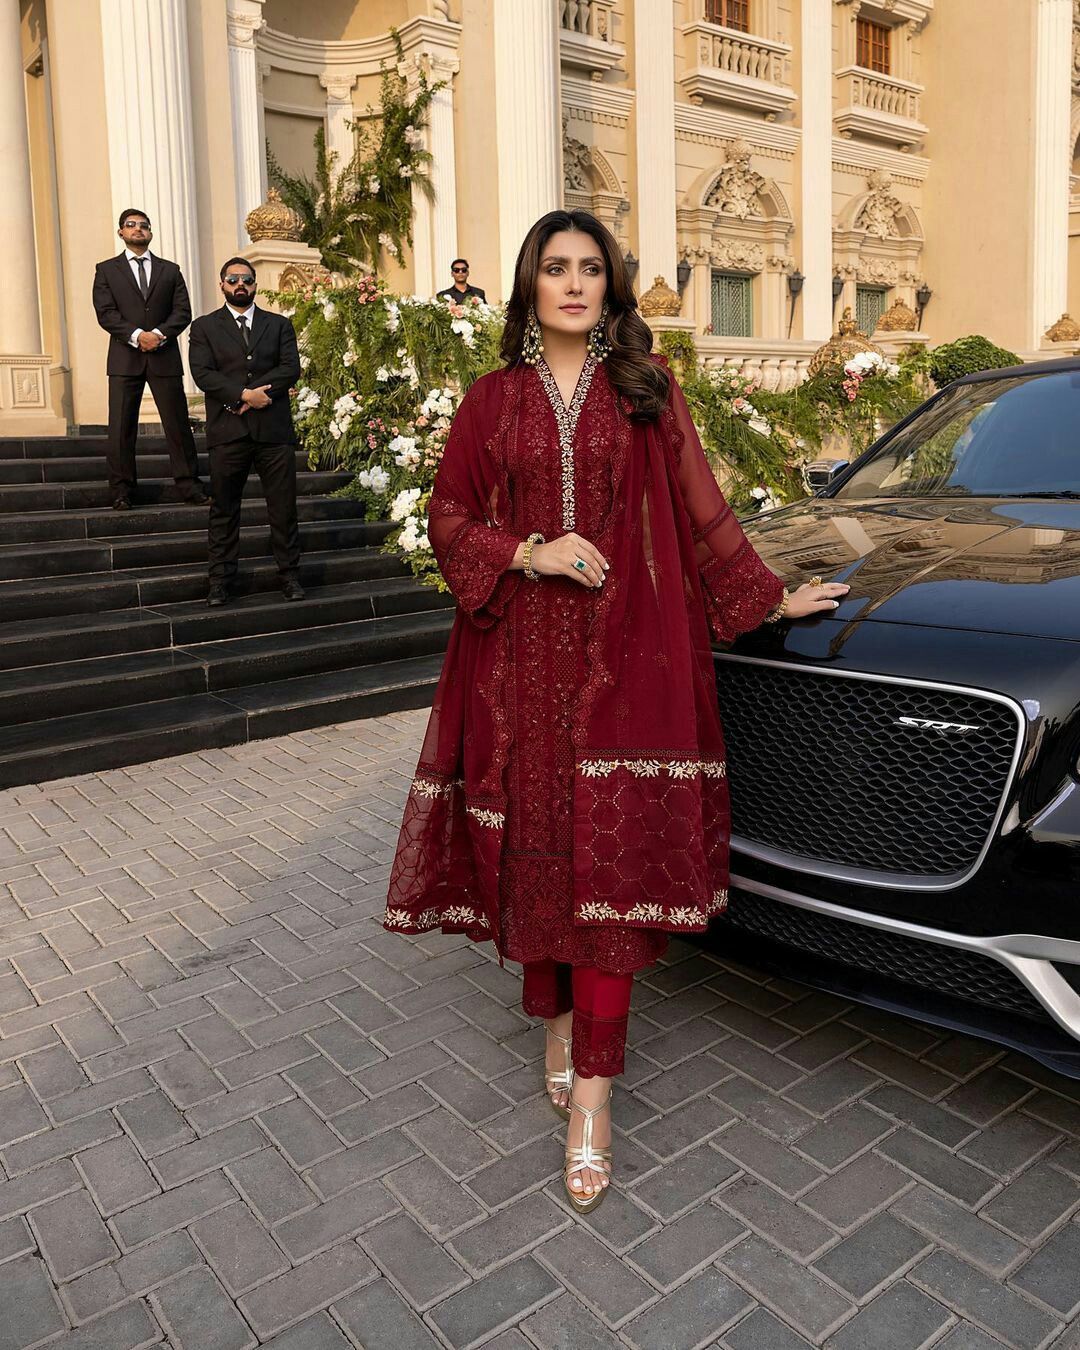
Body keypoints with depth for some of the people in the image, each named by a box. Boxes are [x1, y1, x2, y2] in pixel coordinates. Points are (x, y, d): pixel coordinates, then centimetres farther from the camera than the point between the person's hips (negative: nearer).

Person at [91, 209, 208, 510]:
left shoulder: (170, 270, 15)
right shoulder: (106, 270, 11)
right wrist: (137, 335, -15)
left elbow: (183, 311, 4)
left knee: (178, 423, -1)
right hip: (125, 358, -1)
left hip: (165, 357, 1)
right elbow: (105, 313, -1)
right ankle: (122, 490, 3)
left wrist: (159, 333, -12)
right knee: (121, 427, -2)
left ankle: (188, 485, 5)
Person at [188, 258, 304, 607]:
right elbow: (202, 373, -4)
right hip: (227, 432, -1)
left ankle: (289, 575, 12)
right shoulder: (205, 327, 11)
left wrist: (253, 395, -13)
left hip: (274, 429, 1)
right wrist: (245, 394, -16)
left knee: (283, 507, 2)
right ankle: (220, 579, 10)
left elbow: (291, 368, -1)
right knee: (224, 509, 3)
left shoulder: (279, 325, 14)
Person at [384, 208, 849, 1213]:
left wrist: (771, 598, 14)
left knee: (610, 857, -6)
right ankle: (558, 1018, 29)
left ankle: (591, 1094, 1)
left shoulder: (647, 391, 9)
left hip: (625, 652, -1)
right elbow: (448, 517, 9)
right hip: (519, 654, 2)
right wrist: (528, 551, -9)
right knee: (532, 844, 5)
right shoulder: (493, 400, 10)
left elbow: (700, 511, 12)